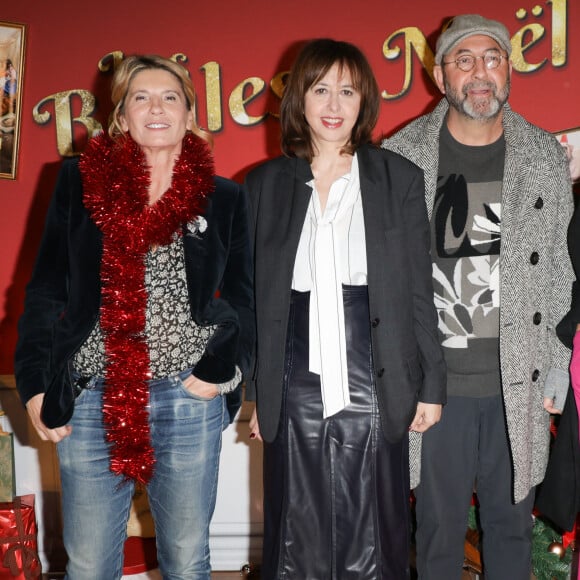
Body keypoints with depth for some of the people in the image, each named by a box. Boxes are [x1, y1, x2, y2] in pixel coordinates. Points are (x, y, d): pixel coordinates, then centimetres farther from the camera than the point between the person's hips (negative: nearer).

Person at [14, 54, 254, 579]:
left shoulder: (224, 199, 6)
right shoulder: (80, 183, 5)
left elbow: (243, 299, 8)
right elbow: (46, 289, 6)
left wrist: (221, 370, -6)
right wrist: (35, 383, 1)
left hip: (190, 400, 0)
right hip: (91, 399, 0)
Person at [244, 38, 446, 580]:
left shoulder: (400, 179, 3)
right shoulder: (264, 184, 6)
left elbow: (419, 292, 3)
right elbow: (252, 298, 8)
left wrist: (431, 386, 2)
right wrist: (255, 394, 7)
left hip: (373, 388, -1)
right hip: (294, 389, 1)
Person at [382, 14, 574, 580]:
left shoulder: (546, 156, 4)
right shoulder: (400, 157, -3)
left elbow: (561, 267, 8)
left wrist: (558, 363, 6)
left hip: (519, 381, 2)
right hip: (434, 379, -2)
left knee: (511, 520, 16)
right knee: (439, 523, 11)